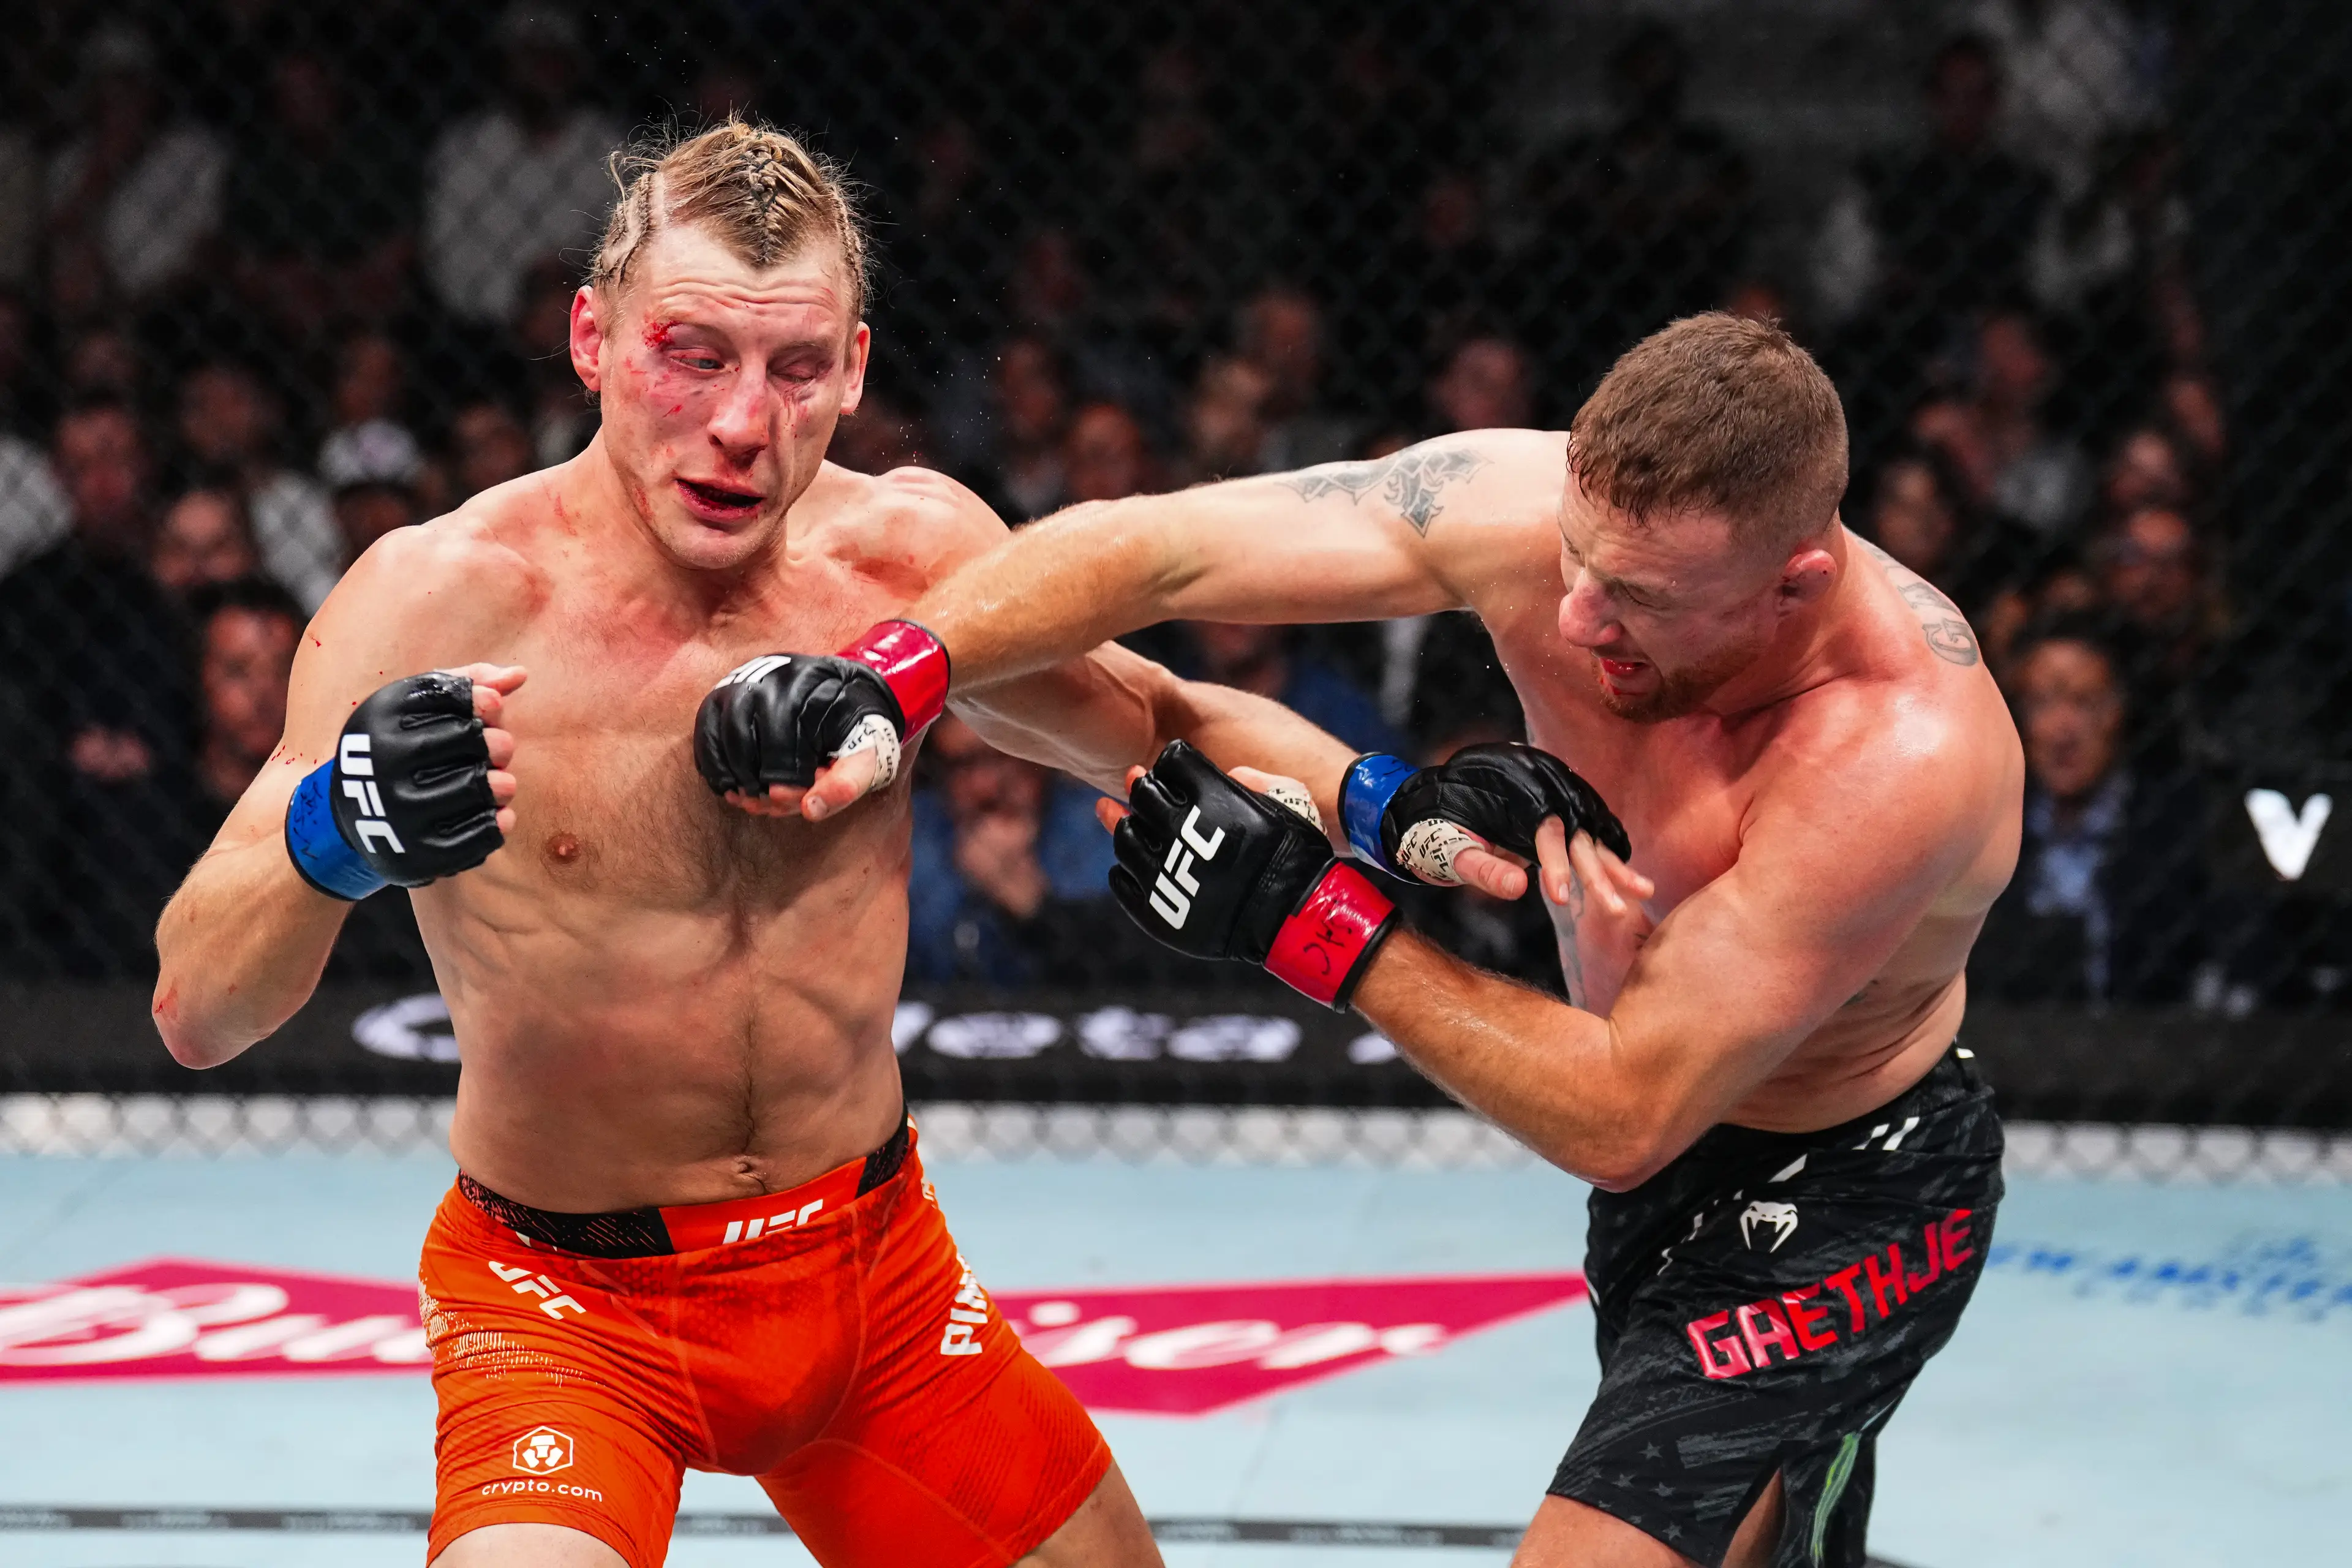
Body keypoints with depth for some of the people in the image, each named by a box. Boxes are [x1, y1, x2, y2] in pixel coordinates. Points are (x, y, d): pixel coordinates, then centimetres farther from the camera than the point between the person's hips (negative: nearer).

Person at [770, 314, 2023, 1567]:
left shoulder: (1902, 751, -37)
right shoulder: (1524, 506, -23)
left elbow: (1619, 1116, -31)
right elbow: (1147, 550, -20)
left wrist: (1309, 917, -30)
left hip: (1841, 1205, -6)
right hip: (1667, 1161, 6)